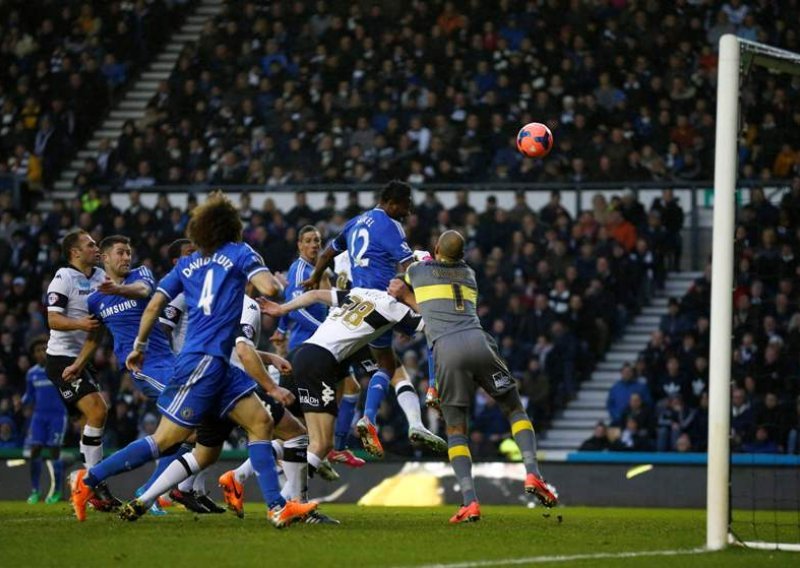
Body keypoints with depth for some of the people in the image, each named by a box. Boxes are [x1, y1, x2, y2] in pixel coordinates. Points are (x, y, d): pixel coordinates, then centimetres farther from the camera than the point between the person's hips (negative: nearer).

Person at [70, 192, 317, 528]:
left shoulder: (187, 264, 15)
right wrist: (275, 279, 10)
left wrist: (139, 346, 19)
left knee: (260, 422, 4)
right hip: (204, 362, -8)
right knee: (166, 440, -7)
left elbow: (154, 305, 11)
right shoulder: (238, 253, -2)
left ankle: (277, 507, -4)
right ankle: (88, 480, -3)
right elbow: (269, 288, -14)